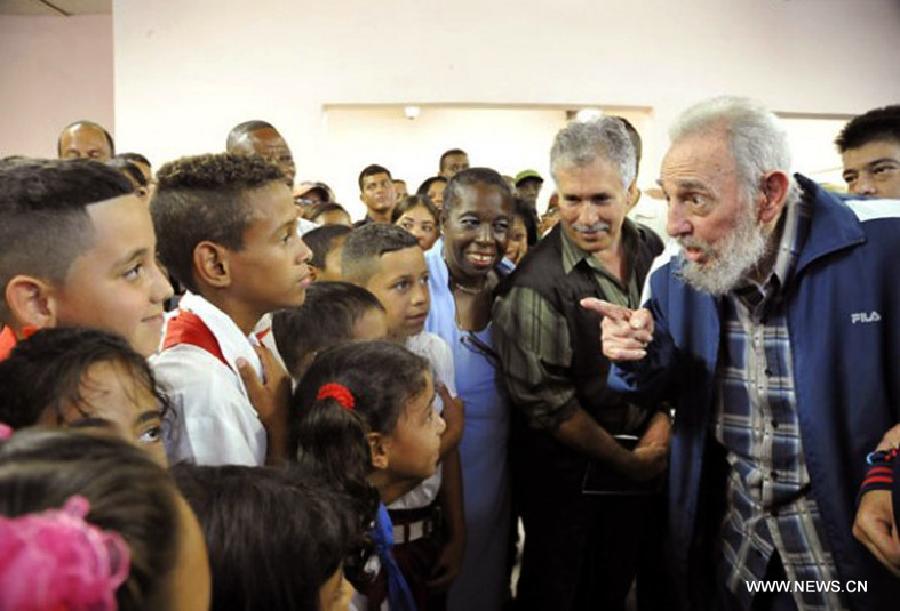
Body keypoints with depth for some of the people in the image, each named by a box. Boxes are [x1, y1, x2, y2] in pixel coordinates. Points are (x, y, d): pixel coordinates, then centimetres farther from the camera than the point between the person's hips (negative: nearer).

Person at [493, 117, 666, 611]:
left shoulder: (651, 251, -3)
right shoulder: (537, 284, -23)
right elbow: (547, 403, -19)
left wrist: (662, 419, -6)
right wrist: (624, 460, -11)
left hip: (640, 457, 6)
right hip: (566, 470, -5)